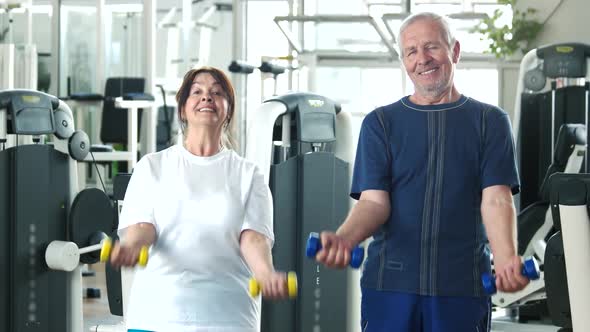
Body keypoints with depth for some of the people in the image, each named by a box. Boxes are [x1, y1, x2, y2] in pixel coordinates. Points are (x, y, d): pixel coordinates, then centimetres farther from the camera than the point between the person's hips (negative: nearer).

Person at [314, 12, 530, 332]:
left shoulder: (489, 121, 7)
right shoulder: (379, 122, 8)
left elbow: (495, 200, -5)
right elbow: (374, 201, -1)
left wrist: (505, 258, -24)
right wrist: (344, 238, -23)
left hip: (463, 284, 0)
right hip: (389, 283, 1)